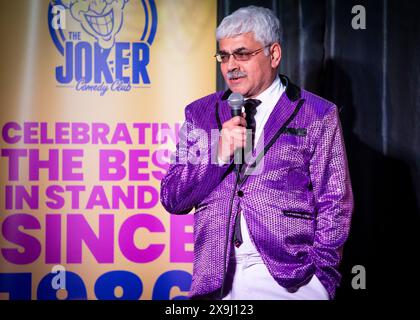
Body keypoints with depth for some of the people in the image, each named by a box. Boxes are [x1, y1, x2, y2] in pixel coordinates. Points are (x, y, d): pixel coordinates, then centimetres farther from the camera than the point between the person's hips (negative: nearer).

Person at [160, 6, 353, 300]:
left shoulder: (318, 116, 1)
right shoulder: (200, 114, 9)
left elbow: (334, 207, -1)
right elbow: (172, 200, 5)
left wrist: (320, 278, -9)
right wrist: (218, 155, -9)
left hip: (288, 278, -2)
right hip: (215, 280, 3)